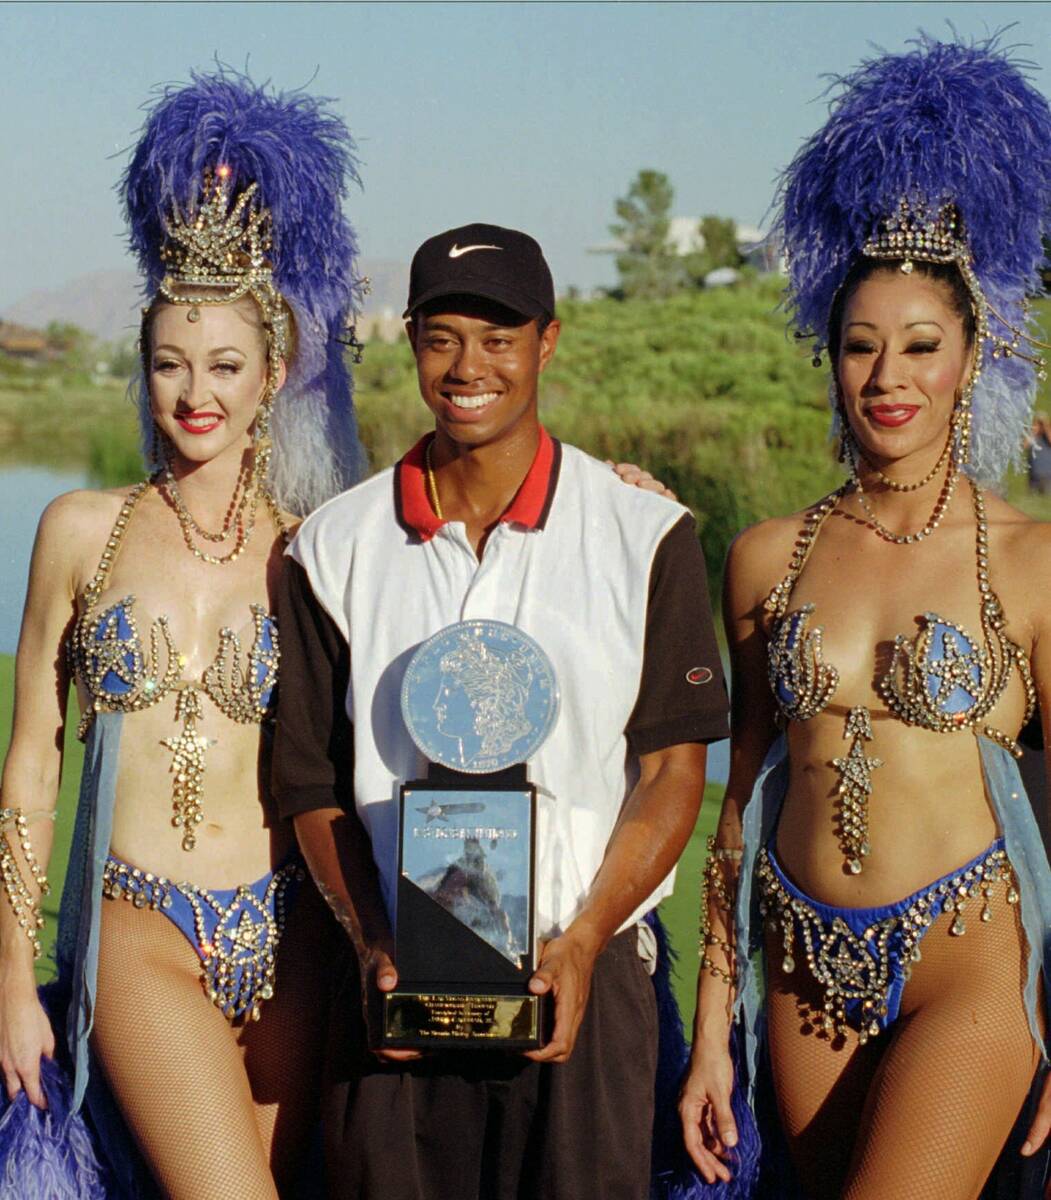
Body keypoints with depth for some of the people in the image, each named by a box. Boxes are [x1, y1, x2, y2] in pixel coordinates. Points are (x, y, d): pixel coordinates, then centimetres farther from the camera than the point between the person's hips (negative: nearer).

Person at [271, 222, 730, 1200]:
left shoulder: (644, 533, 1)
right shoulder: (334, 548, 5)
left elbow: (672, 767, 0)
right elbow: (312, 782, 6)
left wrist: (582, 944, -11)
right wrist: (374, 947, -7)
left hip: (578, 976, -1)